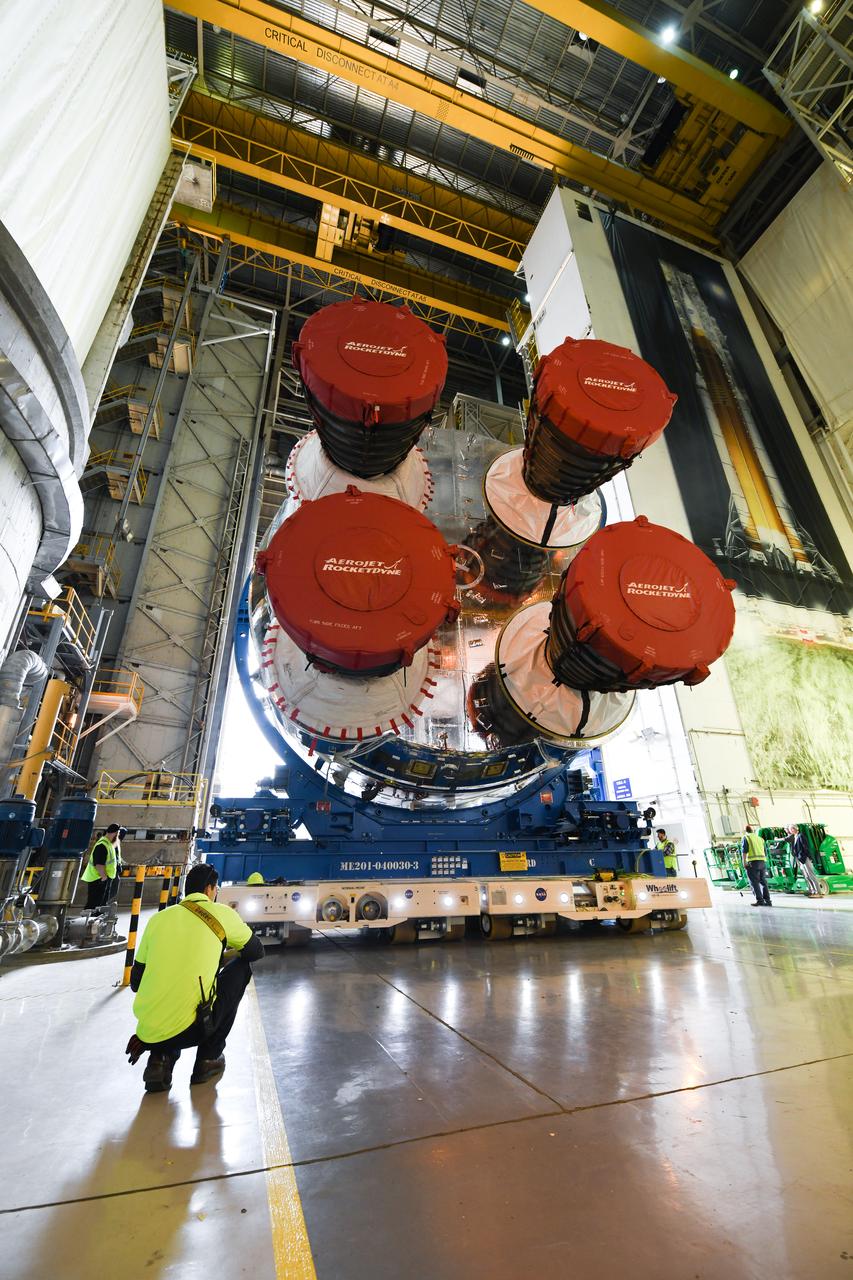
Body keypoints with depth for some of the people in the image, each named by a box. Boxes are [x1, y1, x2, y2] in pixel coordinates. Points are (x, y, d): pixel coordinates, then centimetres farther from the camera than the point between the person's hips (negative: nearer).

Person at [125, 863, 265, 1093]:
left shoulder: (158, 918, 8)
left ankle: (160, 1058, 11)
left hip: (147, 1033, 5)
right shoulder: (221, 913, -2)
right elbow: (257, 951, 12)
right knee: (240, 968, 16)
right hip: (189, 1030, -5)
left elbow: (135, 983, 15)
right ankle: (208, 1059, 17)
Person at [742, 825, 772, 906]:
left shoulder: (746, 838, 4)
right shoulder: (760, 838, 22)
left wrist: (744, 862, -9)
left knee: (754, 882, -3)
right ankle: (767, 900, 11)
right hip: (763, 861, 6)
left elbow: (744, 850, -9)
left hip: (753, 862, -6)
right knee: (763, 881, 12)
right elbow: (765, 852, 23)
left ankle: (760, 900, -7)